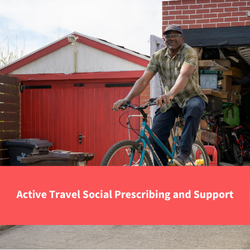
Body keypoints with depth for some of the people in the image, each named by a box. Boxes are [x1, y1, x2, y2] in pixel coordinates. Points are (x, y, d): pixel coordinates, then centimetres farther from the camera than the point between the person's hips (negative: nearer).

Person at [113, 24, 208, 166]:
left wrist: (170, 94, -53)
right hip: (170, 102, 4)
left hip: (190, 97, -4)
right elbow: (144, 80, -7)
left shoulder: (189, 53, -15)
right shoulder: (158, 56, -1)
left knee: (194, 107, -40)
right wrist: (127, 99, -22)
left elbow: (184, 75, -34)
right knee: (155, 139, -10)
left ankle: (184, 152, -33)